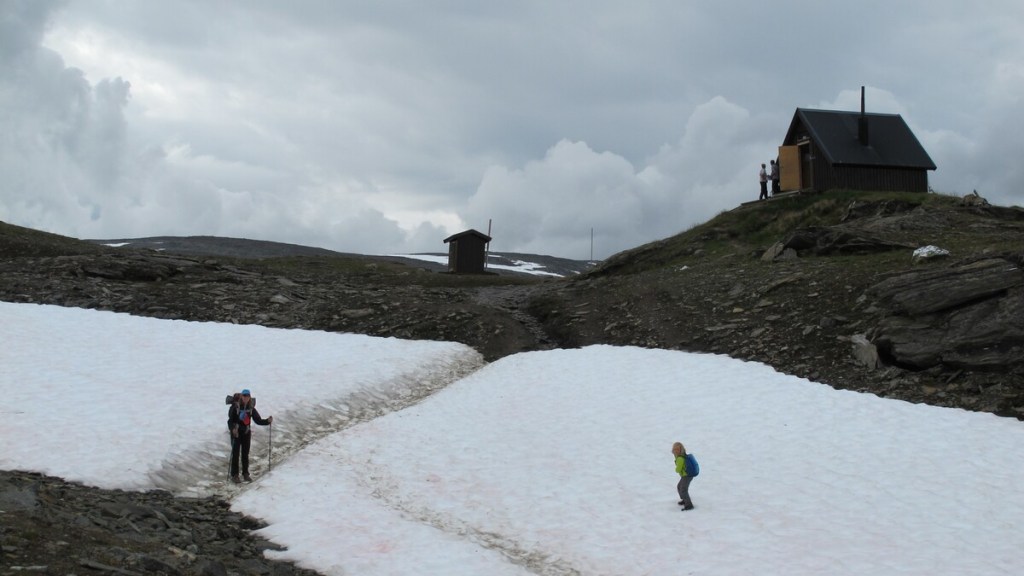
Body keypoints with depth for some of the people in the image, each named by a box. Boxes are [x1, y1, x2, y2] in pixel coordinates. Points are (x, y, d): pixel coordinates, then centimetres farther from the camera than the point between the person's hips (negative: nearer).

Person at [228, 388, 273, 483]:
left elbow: (258, 420, 2)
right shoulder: (235, 407, -11)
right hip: (236, 433, -4)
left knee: (245, 454, 11)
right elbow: (230, 420, -14)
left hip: (247, 433, 4)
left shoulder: (251, 408, 0)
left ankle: (245, 474, 21)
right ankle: (234, 475, 3)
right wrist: (232, 428, -32)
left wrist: (267, 421, -14)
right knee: (235, 453, -3)